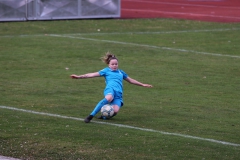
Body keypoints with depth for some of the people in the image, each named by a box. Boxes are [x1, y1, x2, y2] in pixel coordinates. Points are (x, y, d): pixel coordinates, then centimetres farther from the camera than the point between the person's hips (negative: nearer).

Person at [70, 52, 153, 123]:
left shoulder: (121, 72, 30)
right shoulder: (106, 70, 19)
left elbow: (131, 80, 42)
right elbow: (93, 74, 13)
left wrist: (142, 84, 44)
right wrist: (79, 76, 5)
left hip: (119, 93, 3)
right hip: (110, 89, -3)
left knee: (115, 110, -29)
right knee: (109, 98, -43)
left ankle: (104, 116, 2)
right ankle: (91, 116, -41)